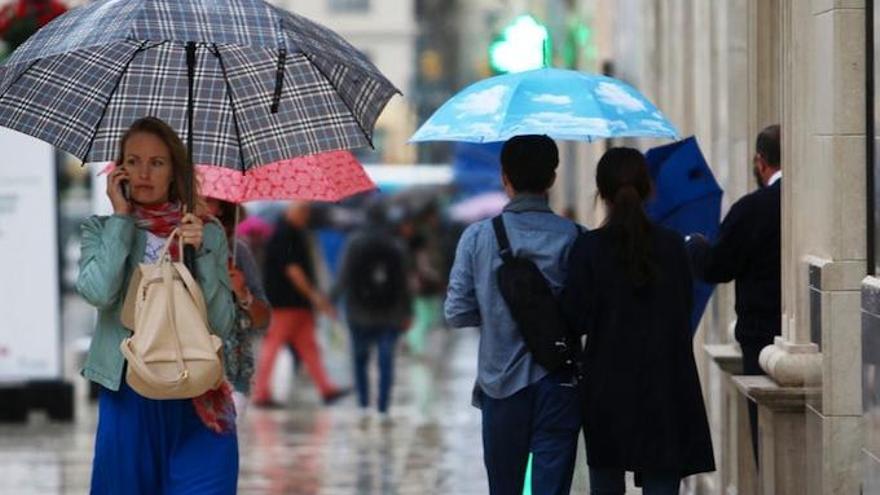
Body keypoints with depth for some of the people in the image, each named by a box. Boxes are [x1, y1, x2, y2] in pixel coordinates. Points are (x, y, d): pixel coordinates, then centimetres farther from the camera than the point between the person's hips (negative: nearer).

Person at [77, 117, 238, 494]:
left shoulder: (208, 235, 8)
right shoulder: (102, 230, 7)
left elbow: (222, 325, -1)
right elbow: (98, 293, -15)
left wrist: (199, 252, -10)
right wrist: (122, 217, -6)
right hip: (129, 393, 0)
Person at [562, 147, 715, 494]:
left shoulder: (589, 248, -9)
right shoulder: (672, 247, -2)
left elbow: (576, 319, -8)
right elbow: (685, 311, 6)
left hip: (608, 387, -1)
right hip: (666, 388, 1)